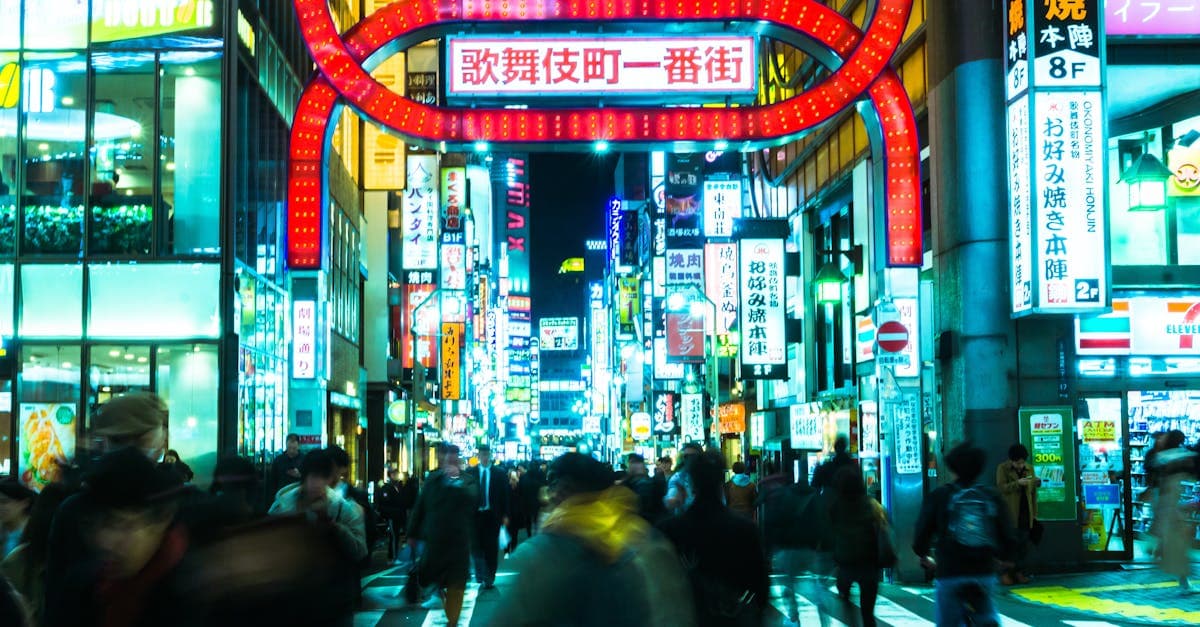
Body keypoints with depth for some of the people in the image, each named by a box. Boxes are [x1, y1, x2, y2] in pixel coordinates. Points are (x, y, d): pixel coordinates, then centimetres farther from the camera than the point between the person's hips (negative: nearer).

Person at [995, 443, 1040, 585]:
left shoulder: (1029, 469, 10)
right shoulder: (1002, 468, -2)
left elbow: (1033, 492, 14)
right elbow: (1001, 487, -12)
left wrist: (1034, 513, 11)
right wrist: (1017, 483, -25)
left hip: (1025, 513, 4)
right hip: (1009, 513, -4)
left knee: (1024, 544, 6)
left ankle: (1018, 572, 15)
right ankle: (1005, 573, 1)